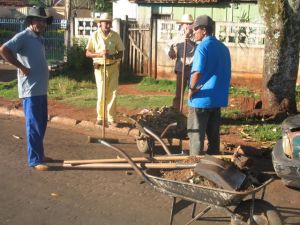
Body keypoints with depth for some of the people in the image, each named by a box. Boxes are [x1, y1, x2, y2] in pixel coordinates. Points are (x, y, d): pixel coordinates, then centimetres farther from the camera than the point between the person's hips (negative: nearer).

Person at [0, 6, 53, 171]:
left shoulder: (39, 38, 16)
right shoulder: (23, 36, -12)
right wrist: (22, 67, -20)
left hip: (41, 89, 9)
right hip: (30, 90, -9)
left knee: (41, 124, 16)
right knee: (34, 126, -4)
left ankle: (39, 154, 28)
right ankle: (35, 160, 3)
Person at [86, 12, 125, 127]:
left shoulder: (115, 35, 0)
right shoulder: (95, 35, -4)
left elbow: (121, 53, 3)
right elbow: (87, 53, -2)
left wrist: (111, 56, -17)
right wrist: (99, 54, -19)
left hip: (113, 67, 2)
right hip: (100, 68, -1)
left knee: (112, 94, 3)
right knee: (101, 93, 0)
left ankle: (111, 118, 12)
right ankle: (100, 118, 12)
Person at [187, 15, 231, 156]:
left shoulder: (203, 46, -11)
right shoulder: (223, 48, 11)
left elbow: (197, 71, -23)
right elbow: (227, 74, 13)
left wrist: (192, 89, -11)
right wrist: (221, 90, 15)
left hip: (201, 98, -7)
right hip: (218, 98, 7)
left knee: (196, 134, 2)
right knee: (213, 134, 13)